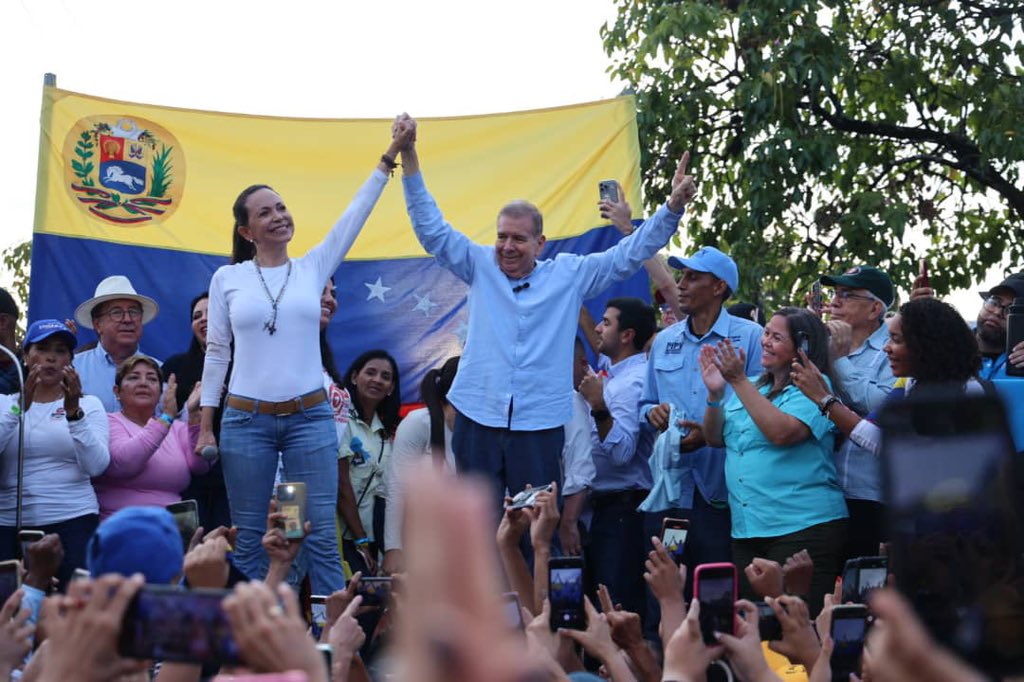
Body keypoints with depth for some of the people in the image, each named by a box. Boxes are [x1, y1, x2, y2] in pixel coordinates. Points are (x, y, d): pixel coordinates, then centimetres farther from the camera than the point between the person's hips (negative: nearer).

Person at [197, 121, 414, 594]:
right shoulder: (228, 279, 4)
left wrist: (391, 155, -5)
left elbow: (356, 212, 2)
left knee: (321, 537, -2)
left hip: (310, 417, 1)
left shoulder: (314, 267, 7)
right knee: (249, 540, 4)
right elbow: (217, 352, 7)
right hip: (245, 420, -1)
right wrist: (205, 425, 4)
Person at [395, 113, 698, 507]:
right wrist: (409, 157, -3)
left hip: (540, 425, -1)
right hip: (478, 420, 1)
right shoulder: (480, 267, 8)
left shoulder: (570, 274, 6)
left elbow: (628, 255, 5)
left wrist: (673, 207, -6)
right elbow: (432, 230, 5)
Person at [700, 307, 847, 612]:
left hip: (803, 527, -7)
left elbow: (781, 432, -22)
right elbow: (716, 438, 14)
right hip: (747, 529, 7)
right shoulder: (752, 387, 17)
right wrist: (715, 394, -4)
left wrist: (738, 381, -19)